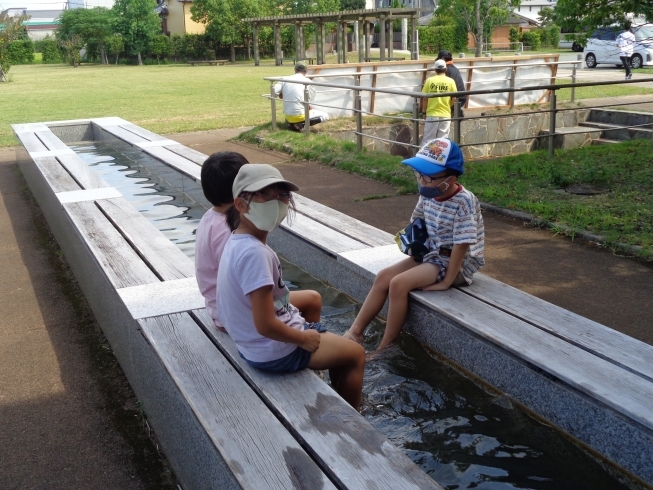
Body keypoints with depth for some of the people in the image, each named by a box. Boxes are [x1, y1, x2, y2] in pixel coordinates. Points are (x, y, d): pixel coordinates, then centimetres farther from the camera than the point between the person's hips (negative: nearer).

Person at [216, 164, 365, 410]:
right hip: (275, 351, -9)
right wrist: (304, 338, -13)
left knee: (340, 346, 30)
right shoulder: (254, 252, -30)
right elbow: (266, 325, -30)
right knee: (356, 354, 11)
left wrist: (300, 325, 10)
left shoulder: (237, 242, 0)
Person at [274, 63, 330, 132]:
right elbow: (311, 97, 3)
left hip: (287, 116, 6)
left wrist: (281, 95, 15)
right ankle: (300, 124, -8)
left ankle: (291, 123, 10)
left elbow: (273, 91, -6)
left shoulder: (285, 79, 1)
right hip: (299, 115, -6)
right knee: (325, 116, 8)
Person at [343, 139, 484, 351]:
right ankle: (355, 332, -1)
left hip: (457, 264, -8)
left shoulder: (464, 202, -24)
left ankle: (385, 348, -10)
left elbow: (461, 245, -25)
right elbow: (416, 223, 18)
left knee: (398, 284, -22)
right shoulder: (428, 195, -2)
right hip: (430, 255, 8)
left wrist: (446, 282, -22)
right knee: (383, 277, -5)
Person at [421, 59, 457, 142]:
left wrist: (424, 109, 14)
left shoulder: (429, 80, -3)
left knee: (428, 139, 5)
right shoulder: (450, 81, -2)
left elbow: (425, 98, -2)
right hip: (445, 114, 0)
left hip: (432, 114, 0)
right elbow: (454, 98, -1)